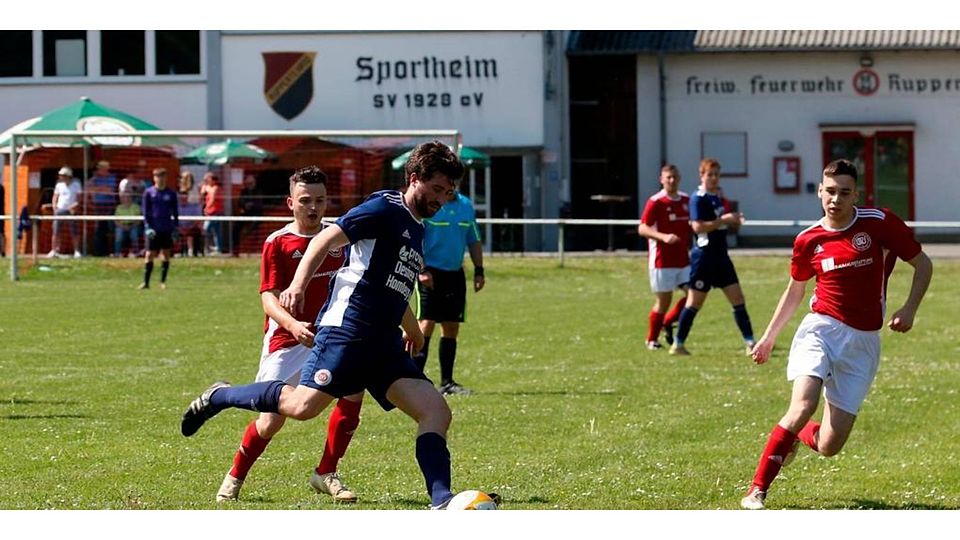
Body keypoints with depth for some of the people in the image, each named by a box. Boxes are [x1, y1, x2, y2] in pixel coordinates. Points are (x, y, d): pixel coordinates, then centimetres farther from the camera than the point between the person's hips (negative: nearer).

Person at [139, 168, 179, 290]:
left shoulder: (171, 193, 5)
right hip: (153, 229, -2)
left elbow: (175, 211, 9)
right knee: (149, 255, -2)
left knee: (166, 255, 3)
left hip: (167, 229, 2)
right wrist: (148, 227, -9)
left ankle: (163, 281, 10)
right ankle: (146, 282, 2)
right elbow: (145, 211, 1)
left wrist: (176, 227, 2)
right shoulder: (148, 192, 2)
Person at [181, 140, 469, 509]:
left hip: (385, 342, 8)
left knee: (437, 412, -7)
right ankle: (219, 397, 4)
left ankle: (441, 502, -12)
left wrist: (411, 327, 50)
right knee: (303, 406, -19)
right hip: (347, 329, -8)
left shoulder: (418, 231, 23)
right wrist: (298, 284, -22)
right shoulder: (385, 209, -3)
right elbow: (326, 239, -9)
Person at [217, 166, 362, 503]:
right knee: (272, 420, -7)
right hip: (286, 340, -4)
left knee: (353, 391, -19)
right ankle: (234, 478, 19)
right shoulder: (278, 243, -7)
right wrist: (292, 324, -34)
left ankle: (326, 474, -2)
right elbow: (269, 298, -16)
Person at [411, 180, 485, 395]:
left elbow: (474, 240, 18)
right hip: (430, 273, -6)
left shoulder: (466, 205, 10)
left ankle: (447, 382, 12)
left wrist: (479, 270, 12)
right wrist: (420, 270, -19)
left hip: (455, 273, 6)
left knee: (451, 328, 7)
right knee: (426, 324, -11)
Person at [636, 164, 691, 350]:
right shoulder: (655, 202, -10)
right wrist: (663, 236, -28)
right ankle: (652, 340, 16)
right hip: (662, 260, -6)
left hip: (683, 259, 6)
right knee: (663, 302, -1)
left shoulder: (686, 200, 9)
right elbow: (642, 229, -14)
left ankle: (667, 322, 18)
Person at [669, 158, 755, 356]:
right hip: (704, 256, -8)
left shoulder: (716, 196, 13)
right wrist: (723, 220, -24)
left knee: (737, 299, 2)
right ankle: (677, 345, 11)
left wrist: (732, 220, 5)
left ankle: (750, 343, 3)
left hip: (720, 255, 8)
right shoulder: (698, 198, -12)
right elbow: (698, 226, -22)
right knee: (695, 302, 0)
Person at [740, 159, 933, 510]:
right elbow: (795, 290, 20)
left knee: (829, 447, -3)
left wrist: (909, 309, -8)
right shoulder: (808, 240, 2)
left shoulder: (880, 222, -3)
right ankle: (757, 490, -17)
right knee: (803, 406, -28)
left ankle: (797, 435, 34)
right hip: (821, 329, 0)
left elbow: (922, 264, 6)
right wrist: (769, 336, 23)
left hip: (862, 342, 0)